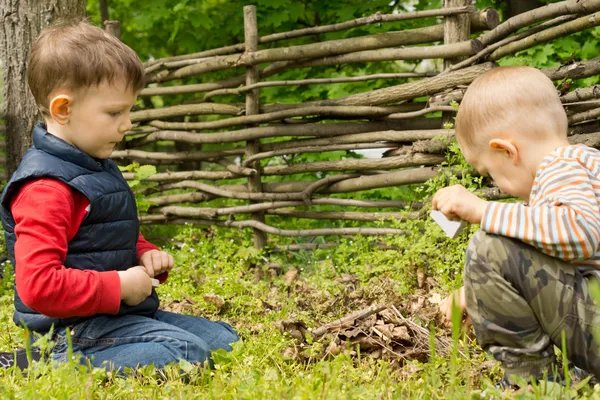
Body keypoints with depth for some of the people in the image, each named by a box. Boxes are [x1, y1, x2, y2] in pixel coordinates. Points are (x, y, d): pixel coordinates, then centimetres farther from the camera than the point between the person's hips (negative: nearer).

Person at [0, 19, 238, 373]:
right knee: (188, 352, -25)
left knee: (224, 340, 14)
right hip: (74, 327, -10)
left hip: (120, 314, 10)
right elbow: (38, 285, -29)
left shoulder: (98, 166, 13)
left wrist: (145, 255, 8)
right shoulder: (46, 189, -21)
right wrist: (120, 286, -22)